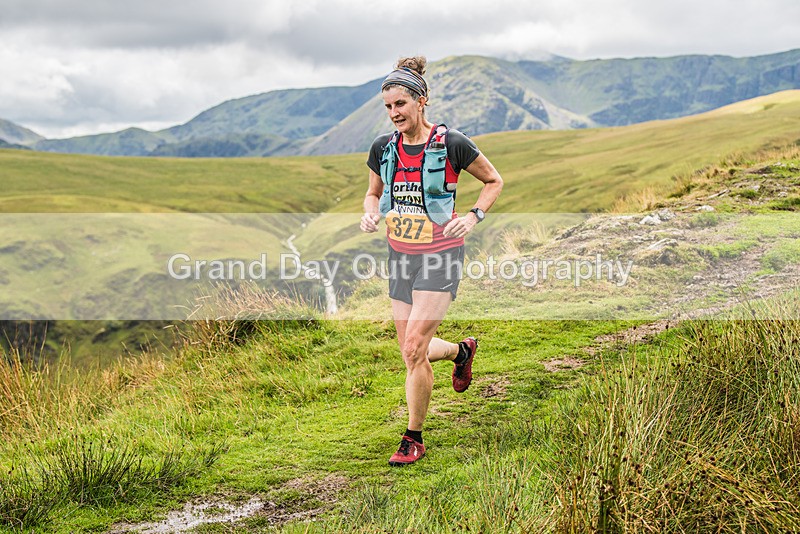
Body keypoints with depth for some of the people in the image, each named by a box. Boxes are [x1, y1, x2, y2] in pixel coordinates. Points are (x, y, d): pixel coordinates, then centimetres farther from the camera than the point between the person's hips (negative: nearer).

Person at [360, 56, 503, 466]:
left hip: (440, 255, -5)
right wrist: (371, 214, -6)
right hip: (400, 255, 5)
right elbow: (373, 193, 17)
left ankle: (414, 439, 5)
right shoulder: (383, 148, 1)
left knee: (414, 349, -12)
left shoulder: (451, 144, -11)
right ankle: (461, 350, 43)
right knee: (411, 352, 9)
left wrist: (473, 217, -12)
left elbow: (494, 181, 3)